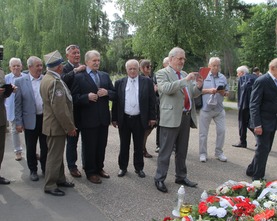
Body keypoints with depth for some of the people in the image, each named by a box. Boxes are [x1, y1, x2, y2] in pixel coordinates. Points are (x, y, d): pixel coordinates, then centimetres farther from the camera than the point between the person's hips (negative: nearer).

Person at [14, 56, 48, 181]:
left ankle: (45, 168, 29)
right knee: (31, 148, 11)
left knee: (45, 147, 12)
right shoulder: (20, 81, -3)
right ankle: (33, 170, 28)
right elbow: (17, 104, -3)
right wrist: (18, 122, -5)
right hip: (30, 120, -1)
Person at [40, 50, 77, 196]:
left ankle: (59, 179, 33)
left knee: (57, 153, 20)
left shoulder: (48, 78, 8)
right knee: (54, 156, 1)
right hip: (56, 125, -10)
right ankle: (50, 186, 14)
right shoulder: (54, 82, -24)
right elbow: (60, 109, -26)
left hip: (54, 124, 10)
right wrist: (70, 127, -19)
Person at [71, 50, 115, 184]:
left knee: (102, 145, 14)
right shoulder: (79, 77, -5)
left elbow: (114, 94, 11)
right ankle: (90, 172, 22)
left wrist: (107, 92, -9)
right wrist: (87, 97, -24)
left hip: (103, 118, 5)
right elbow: (74, 98, -10)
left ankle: (99, 168, 32)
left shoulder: (105, 76, 11)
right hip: (88, 119, -5)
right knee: (89, 147, 7)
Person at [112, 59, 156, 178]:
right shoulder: (119, 83, 3)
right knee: (124, 145, 12)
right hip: (124, 119, 1)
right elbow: (115, 101, 4)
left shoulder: (147, 82, 0)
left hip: (139, 119, -1)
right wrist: (114, 118, 2)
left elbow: (152, 100, 1)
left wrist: (152, 117, -3)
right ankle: (123, 167, 26)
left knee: (139, 146, 10)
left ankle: (139, 168, 24)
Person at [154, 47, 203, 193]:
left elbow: (193, 94, 17)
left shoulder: (185, 74, 16)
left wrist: (198, 86, -4)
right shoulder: (162, 73, -3)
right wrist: (185, 80, -24)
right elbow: (166, 88, -22)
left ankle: (181, 177, 30)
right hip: (171, 118, -6)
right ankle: (159, 179, 13)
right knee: (166, 151, 1)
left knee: (182, 151, 17)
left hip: (186, 117, 7)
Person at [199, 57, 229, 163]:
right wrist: (209, 90, -17)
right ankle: (203, 153, 17)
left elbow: (227, 92, 13)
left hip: (219, 109, 3)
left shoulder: (223, 77, 10)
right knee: (203, 132, 4)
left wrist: (224, 92, -9)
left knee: (221, 131, 3)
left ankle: (219, 152, 20)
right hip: (205, 108, -3)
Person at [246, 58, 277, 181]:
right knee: (262, 150, -1)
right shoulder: (261, 81, -14)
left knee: (266, 149, 14)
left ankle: (251, 170, 31)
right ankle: (257, 177, 12)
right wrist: (257, 125, -21)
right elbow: (254, 105, -17)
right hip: (263, 122, -8)